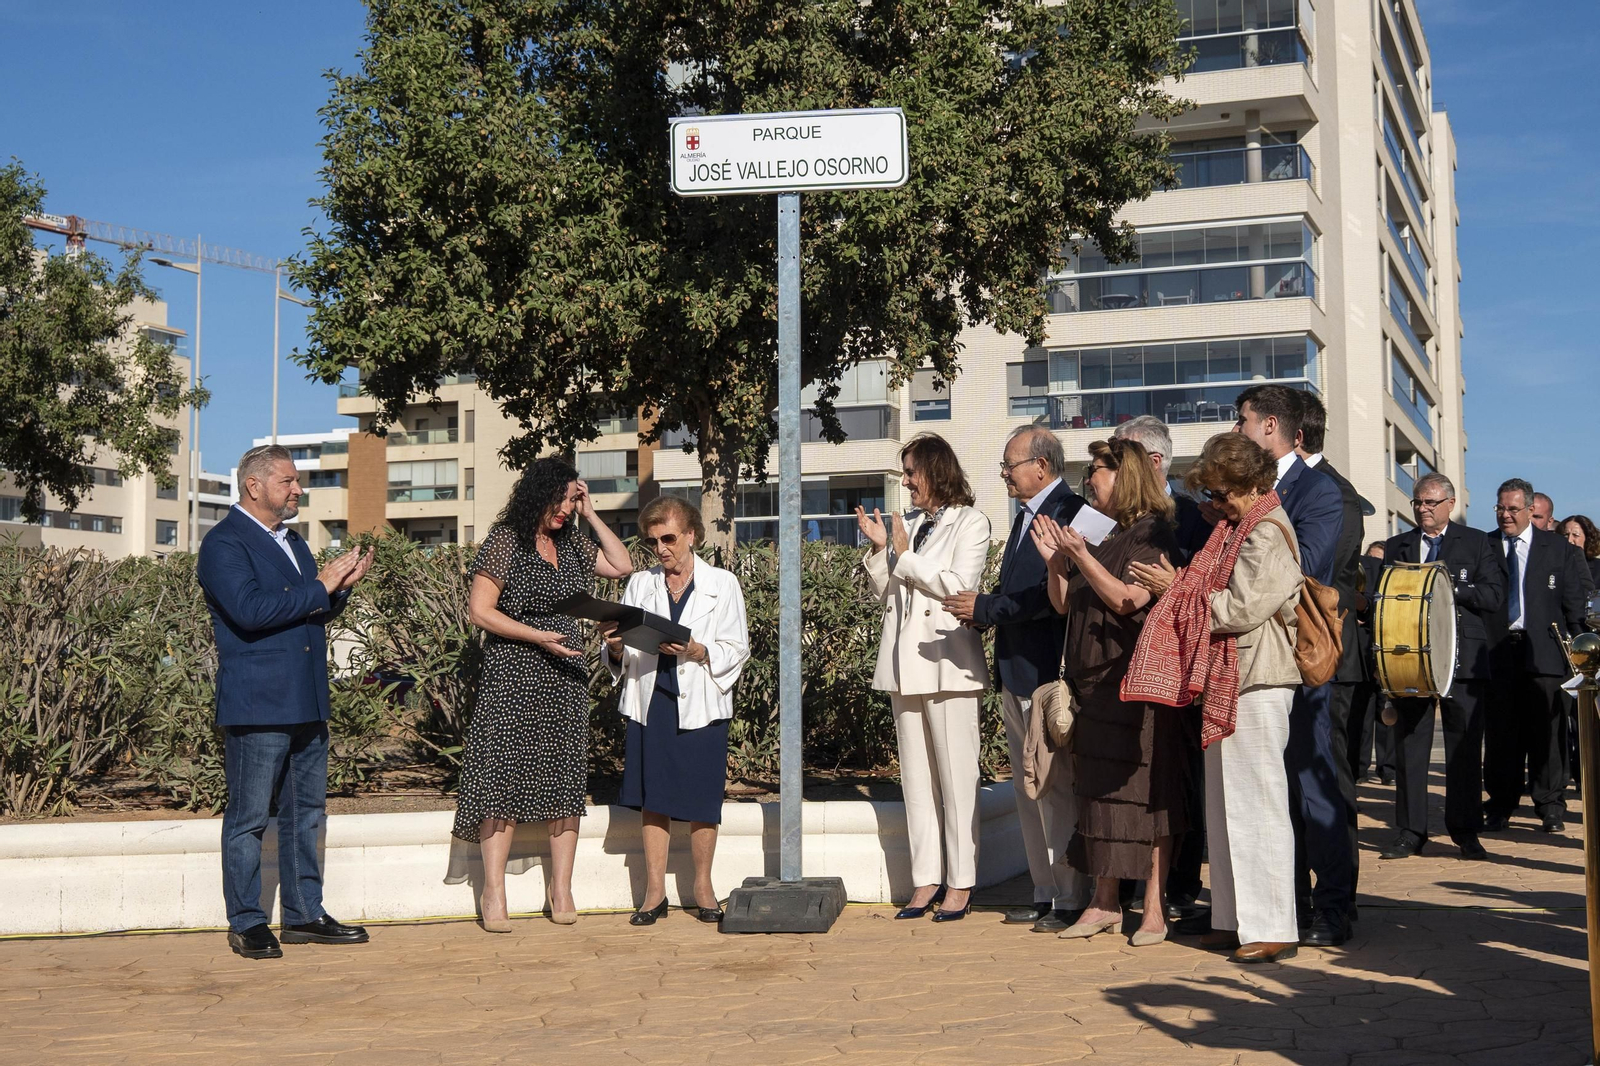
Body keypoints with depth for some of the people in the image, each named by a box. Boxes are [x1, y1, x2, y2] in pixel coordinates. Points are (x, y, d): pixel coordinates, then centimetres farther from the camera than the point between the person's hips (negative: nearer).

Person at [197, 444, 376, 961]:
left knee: (306, 814, 12)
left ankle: (303, 915, 20)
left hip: (307, 703, 9)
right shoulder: (224, 543, -8)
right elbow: (250, 610, -23)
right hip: (256, 704, -9)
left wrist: (342, 584, 3)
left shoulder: (292, 541, 20)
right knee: (249, 818, -1)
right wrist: (319, 587, -16)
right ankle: (246, 924, 7)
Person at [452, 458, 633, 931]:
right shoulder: (505, 541, -5)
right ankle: (494, 892, -3)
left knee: (565, 776, 3)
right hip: (513, 674, -6)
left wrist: (590, 515, 10)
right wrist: (539, 636, -15)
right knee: (505, 774, -7)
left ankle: (561, 888, 8)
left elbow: (622, 566, 16)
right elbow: (479, 610, -9)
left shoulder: (571, 545, 14)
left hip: (565, 675, 6)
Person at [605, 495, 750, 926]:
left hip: (701, 705, -2)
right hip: (651, 702, 2)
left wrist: (696, 651, -17)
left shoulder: (722, 585, 4)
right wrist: (616, 646, -13)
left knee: (702, 801, 1)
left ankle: (703, 886, 16)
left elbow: (736, 649, -1)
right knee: (652, 797, 2)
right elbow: (621, 657, 10)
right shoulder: (639, 585, 12)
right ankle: (655, 890, 10)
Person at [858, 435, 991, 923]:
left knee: (956, 776, -3)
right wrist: (880, 549, 1)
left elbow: (960, 585, -14)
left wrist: (905, 557, -7)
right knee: (916, 776, 8)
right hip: (906, 663, 6)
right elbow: (886, 593, 15)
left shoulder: (970, 523, -1)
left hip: (947, 661, -6)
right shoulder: (910, 525, 15)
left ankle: (960, 883, 3)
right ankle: (926, 880, 13)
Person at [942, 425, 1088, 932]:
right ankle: (1046, 894, 21)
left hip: (1048, 672, -10)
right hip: (1015, 673, 10)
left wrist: (985, 608, -16)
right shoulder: (1027, 513, 18)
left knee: (1057, 786, -5)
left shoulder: (1069, 512, -14)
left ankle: (1071, 900, 3)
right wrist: (982, 611, 3)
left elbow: (1052, 596, -21)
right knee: (1028, 790, 13)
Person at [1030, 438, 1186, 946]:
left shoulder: (1151, 535, -6)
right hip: (1094, 684, 7)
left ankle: (1154, 907, 1)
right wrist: (1054, 561, -1)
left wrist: (1081, 557, -21)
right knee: (1099, 791, 8)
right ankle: (1105, 902, 14)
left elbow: (1128, 600, -17)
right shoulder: (1097, 536, 14)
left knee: (1146, 791, -4)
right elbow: (1064, 605, 14)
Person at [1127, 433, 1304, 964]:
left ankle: (1273, 929, -2)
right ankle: (1237, 919, 18)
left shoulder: (1268, 533, -12)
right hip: (1227, 680, 10)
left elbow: (1240, 608, -18)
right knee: (1225, 806, 11)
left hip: (1257, 684, -10)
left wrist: (1177, 588, -11)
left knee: (1257, 804, -7)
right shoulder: (1239, 529, 18)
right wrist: (1178, 584, 4)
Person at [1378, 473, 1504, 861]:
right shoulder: (1396, 547, 15)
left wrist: (1452, 588, -13)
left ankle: (1465, 832, 9)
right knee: (1409, 746, 1)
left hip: (1463, 659, -2)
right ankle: (1410, 831, 7)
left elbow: (1494, 594, -1)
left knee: (1465, 749, 1)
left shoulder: (1476, 543, 9)